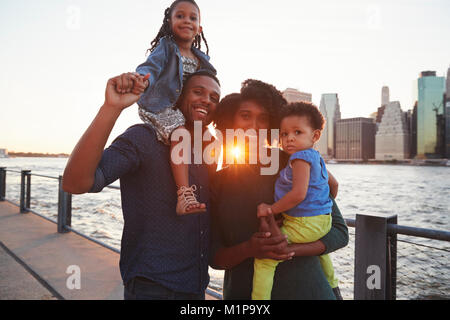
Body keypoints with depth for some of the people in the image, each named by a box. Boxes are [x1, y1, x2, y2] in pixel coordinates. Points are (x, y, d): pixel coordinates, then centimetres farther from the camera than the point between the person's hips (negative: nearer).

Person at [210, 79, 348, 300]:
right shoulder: (218, 182, -2)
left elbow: (339, 232, -7)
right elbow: (213, 256, -2)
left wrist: (291, 249, -22)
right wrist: (247, 249, -21)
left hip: (303, 288, -1)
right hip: (242, 292, 2)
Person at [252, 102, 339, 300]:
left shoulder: (301, 157, -18)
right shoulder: (315, 156, 13)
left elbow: (298, 194, -27)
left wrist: (272, 209, -19)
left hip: (304, 224, -11)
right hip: (323, 221, 11)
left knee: (264, 257, -15)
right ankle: (331, 284, 62)